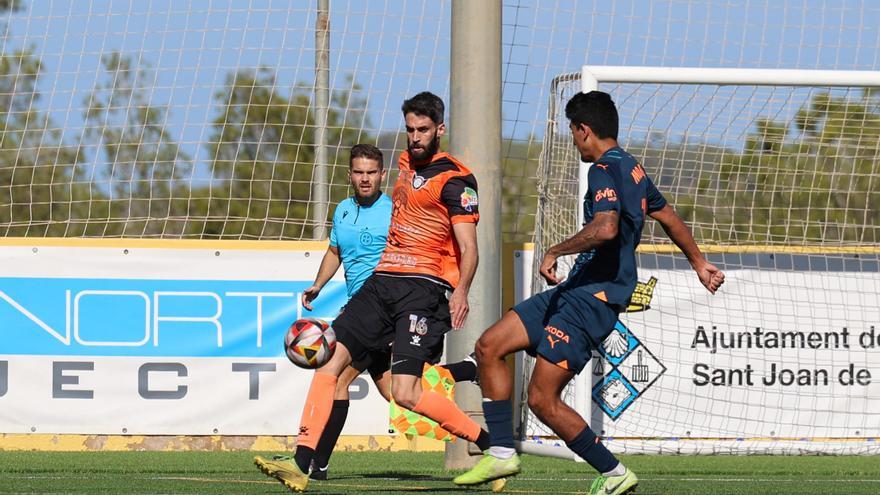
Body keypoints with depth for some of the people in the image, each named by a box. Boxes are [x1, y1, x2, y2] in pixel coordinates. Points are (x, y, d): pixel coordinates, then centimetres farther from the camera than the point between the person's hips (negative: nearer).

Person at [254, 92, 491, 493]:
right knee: (329, 359, -5)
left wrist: (461, 291, -31)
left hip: (423, 288, -8)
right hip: (382, 281, 8)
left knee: (405, 393, -18)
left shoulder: (454, 180, -7)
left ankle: (491, 445, -3)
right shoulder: (407, 163, 17)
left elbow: (469, 248, -14)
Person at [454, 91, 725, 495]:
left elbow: (606, 227, -34)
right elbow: (668, 216, 31)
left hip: (592, 298, -11)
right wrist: (699, 264, 44)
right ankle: (502, 453, 8)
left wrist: (555, 251, -23)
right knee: (489, 347, 8)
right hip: (575, 290, 11)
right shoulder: (632, 169, 16)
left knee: (542, 400, -10)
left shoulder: (604, 171, -16)